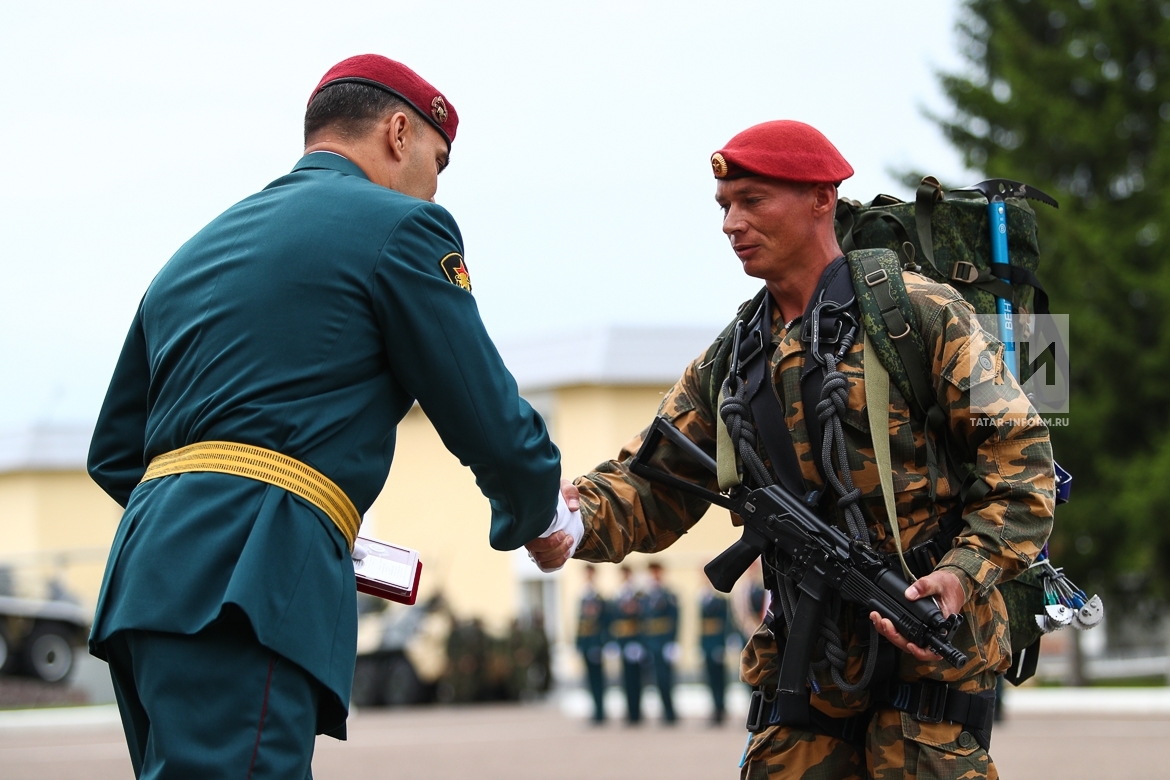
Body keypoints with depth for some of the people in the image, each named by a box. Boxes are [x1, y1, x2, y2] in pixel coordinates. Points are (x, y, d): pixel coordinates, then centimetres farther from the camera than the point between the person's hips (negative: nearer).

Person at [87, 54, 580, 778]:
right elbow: (491, 422, 3)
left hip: (150, 574, 9)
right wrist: (536, 518, 24)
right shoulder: (399, 226, 4)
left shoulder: (199, 249, 27)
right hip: (243, 591, -9)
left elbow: (115, 454, 27)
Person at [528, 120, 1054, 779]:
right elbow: (652, 484, 9)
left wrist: (965, 575, -19)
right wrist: (573, 518, -13)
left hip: (928, 647, -5)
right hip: (809, 667, 6)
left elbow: (1019, 451, -6)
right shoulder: (730, 363, 15)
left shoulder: (921, 315, -3)